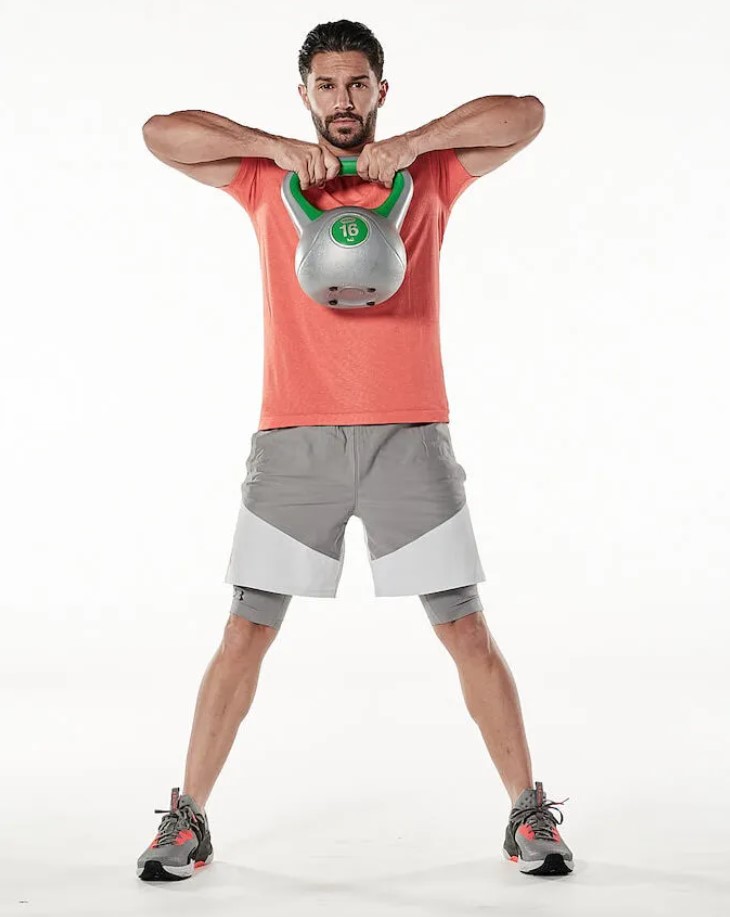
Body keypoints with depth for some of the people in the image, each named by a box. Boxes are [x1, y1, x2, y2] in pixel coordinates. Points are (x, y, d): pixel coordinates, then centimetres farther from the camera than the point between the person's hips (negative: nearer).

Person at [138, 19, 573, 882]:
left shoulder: (430, 173, 11)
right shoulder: (266, 177, 11)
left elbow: (527, 114, 1)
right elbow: (161, 131, 2)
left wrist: (411, 142, -8)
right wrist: (281, 148, -5)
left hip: (409, 434, 0)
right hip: (294, 437, 0)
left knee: (466, 630, 1)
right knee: (245, 632, 2)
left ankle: (531, 815, 13)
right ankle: (186, 820, 14)